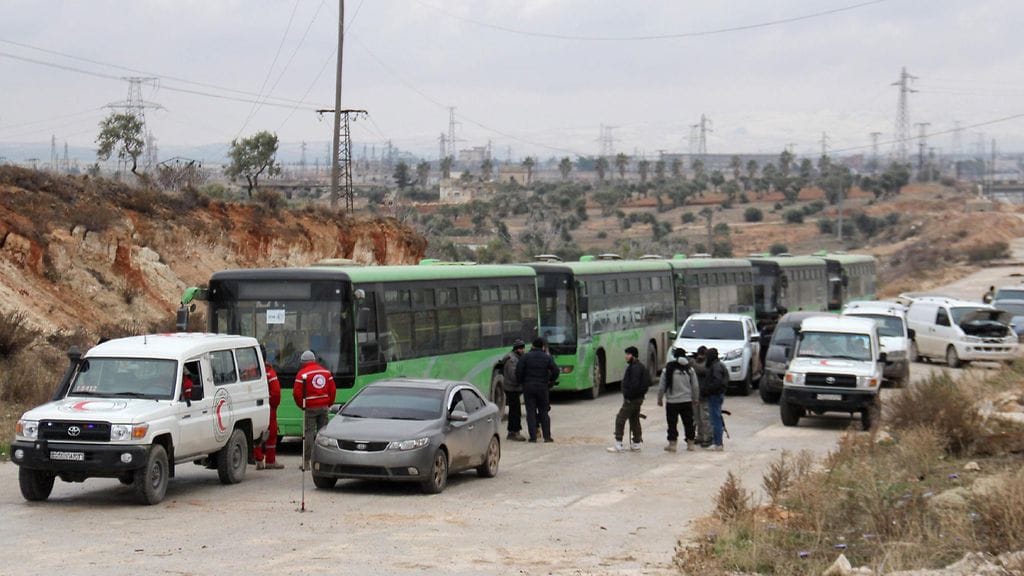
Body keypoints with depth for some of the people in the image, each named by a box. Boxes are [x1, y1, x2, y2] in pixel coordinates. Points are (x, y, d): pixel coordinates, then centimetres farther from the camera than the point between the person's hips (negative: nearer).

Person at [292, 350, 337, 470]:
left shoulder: (302, 373, -6)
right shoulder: (326, 372, 11)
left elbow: (297, 393, -10)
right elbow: (333, 390, 9)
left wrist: (301, 405, 3)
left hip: (310, 408, -5)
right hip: (324, 407, 5)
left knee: (309, 433, -3)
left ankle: (306, 461, -5)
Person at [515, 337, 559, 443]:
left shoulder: (526, 356, -2)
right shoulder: (547, 357, 1)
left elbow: (518, 370, -9)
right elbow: (555, 371, -3)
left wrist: (520, 382, 5)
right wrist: (550, 381, 11)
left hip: (528, 387, -1)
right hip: (542, 387, 1)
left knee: (531, 412, 2)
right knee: (544, 412, 9)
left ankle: (533, 436, -3)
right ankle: (547, 436, 6)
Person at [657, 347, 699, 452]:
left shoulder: (667, 370, -7)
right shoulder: (689, 369, 0)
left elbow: (661, 387, -4)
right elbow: (696, 386, 4)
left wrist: (660, 399, 8)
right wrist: (695, 398, 17)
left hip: (672, 401, -2)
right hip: (687, 401, 2)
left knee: (672, 423, 4)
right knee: (688, 423, 10)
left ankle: (672, 444, 4)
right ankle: (690, 443, 15)